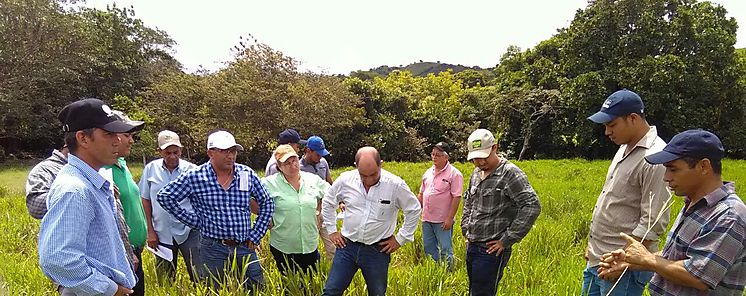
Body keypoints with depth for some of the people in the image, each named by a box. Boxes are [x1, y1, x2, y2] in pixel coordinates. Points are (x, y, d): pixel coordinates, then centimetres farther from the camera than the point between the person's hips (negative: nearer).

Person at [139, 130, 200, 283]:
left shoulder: (192, 170, -6)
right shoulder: (151, 169, 0)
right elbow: (145, 200, 7)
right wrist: (150, 231, 4)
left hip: (189, 231, -2)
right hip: (162, 234, 2)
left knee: (199, 277, 0)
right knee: (165, 281, 16)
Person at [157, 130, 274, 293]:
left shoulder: (248, 174, -1)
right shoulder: (194, 177, -8)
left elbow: (267, 203, 8)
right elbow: (164, 196, -3)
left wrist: (255, 236, 4)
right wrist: (193, 220, -5)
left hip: (245, 247, 3)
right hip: (213, 249, -2)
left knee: (257, 290, 11)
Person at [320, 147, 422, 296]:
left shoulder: (396, 184, -14)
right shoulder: (345, 179, -8)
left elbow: (414, 210, 0)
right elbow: (328, 203, 10)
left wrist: (400, 239, 0)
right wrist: (332, 231, 8)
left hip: (378, 250, -1)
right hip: (348, 246, 1)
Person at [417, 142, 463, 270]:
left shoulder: (454, 174, -9)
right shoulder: (428, 172, 11)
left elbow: (457, 197, -14)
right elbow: (421, 194, 18)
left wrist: (450, 218, -18)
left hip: (443, 220, -7)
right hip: (427, 219, 7)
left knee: (445, 250, 2)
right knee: (428, 248, 16)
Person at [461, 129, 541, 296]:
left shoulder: (510, 173, -14)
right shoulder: (476, 173, 11)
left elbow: (532, 206, -22)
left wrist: (507, 240, -20)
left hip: (492, 250, -8)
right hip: (471, 247, 8)